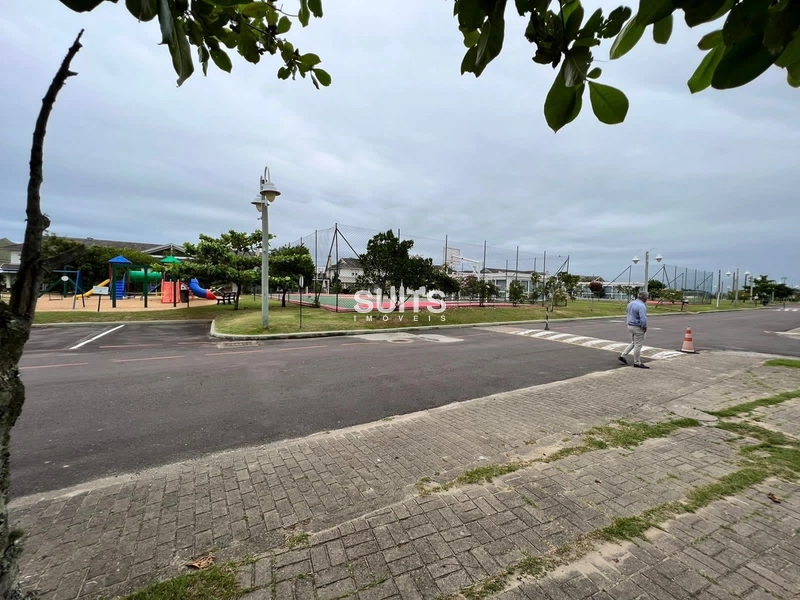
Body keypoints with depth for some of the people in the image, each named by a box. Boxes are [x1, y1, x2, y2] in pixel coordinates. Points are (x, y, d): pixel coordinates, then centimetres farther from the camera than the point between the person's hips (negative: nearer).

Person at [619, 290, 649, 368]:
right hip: (637, 327, -8)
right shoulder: (642, 306, -21)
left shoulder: (631, 303, 6)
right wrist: (645, 327, -12)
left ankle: (623, 355, 17)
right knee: (638, 345, 2)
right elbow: (643, 319, -26)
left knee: (633, 343, 20)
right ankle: (637, 362, 12)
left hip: (630, 326, 8)